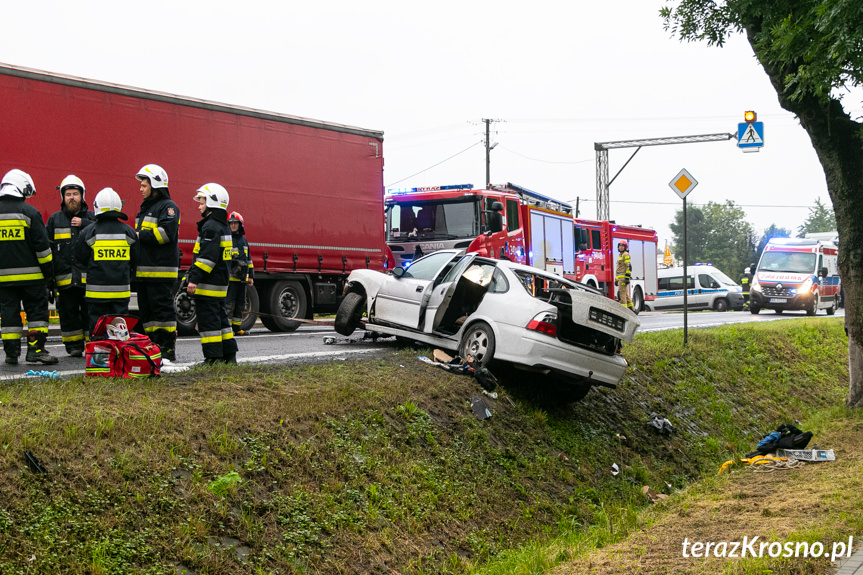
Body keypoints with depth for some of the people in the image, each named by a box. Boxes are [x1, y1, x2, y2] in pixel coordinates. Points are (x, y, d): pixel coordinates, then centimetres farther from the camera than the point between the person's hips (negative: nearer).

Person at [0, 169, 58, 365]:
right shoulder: (29, 212, -5)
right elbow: (42, 246, -6)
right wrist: (49, 272, 1)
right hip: (30, 274, -4)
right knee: (37, 311, 3)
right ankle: (35, 349, -3)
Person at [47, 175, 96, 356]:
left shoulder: (92, 217, 10)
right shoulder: (55, 219, 13)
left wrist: (84, 224, -12)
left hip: (89, 275, -1)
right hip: (65, 278, 1)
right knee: (68, 312, 2)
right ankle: (74, 346, 10)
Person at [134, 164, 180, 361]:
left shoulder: (168, 207, -6)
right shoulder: (145, 208, 23)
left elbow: (166, 233, -20)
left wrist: (139, 235, -15)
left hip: (161, 270, -9)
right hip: (143, 270, 9)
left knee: (163, 308, -8)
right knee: (146, 309, 10)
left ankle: (168, 349, -5)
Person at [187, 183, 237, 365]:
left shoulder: (211, 226, -14)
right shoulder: (223, 226, 17)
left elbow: (208, 256, -22)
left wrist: (195, 278, -23)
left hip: (208, 284, -10)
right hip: (221, 282, 10)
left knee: (208, 319, -7)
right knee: (220, 317, 14)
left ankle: (213, 358, -7)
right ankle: (229, 355, 17)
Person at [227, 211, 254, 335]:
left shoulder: (243, 240, 17)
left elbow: (249, 259, 23)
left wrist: (251, 276, 19)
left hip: (242, 277, 7)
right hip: (230, 277, -7)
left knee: (240, 303, 9)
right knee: (229, 303, -10)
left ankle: (237, 327, 16)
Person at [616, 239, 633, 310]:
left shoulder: (626, 255, -6)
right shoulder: (620, 255, 23)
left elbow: (628, 267, -15)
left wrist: (627, 278, -21)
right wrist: (616, 279, 26)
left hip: (624, 277, -10)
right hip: (620, 278, 10)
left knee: (621, 293, -14)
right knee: (625, 294, 12)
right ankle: (631, 309, 16)